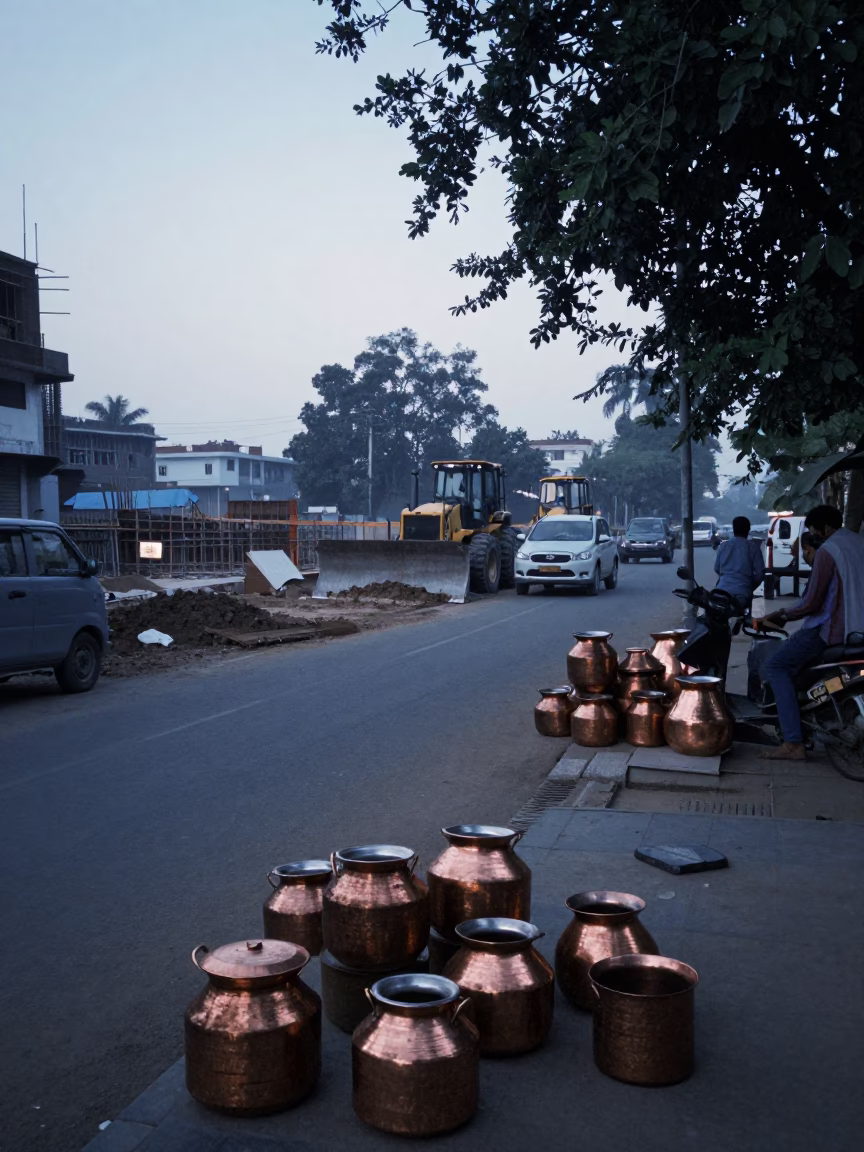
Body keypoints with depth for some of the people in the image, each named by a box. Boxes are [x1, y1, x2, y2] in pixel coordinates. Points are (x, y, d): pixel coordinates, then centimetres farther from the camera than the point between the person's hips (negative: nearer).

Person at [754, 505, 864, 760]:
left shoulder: (827, 551, -12)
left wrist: (782, 615, 0)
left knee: (774, 667, -9)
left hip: (830, 628, -9)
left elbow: (812, 603, -14)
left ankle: (793, 743, -19)